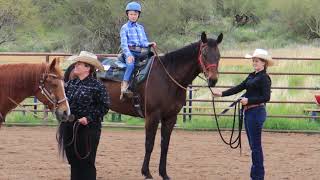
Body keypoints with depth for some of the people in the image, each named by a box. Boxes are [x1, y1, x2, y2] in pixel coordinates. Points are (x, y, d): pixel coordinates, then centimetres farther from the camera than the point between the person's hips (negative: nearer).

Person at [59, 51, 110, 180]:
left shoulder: (97, 86, -9)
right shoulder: (71, 84, 9)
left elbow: (104, 107, -10)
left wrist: (89, 118, -19)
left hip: (88, 129, -6)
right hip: (69, 128, 6)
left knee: (86, 163, 0)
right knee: (73, 161, 13)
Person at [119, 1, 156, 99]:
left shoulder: (140, 28, 20)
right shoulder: (125, 28, 3)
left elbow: (144, 42, 16)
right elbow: (124, 43, -8)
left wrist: (150, 44, -8)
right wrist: (129, 55, -23)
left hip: (139, 53, 6)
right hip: (129, 52, -6)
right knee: (130, 64, -33)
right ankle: (124, 87, -39)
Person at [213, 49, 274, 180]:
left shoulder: (264, 78, -11)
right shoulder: (252, 76, 15)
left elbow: (266, 97, -18)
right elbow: (238, 88, 15)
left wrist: (248, 100, -24)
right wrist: (221, 94, 8)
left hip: (256, 112, -9)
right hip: (248, 112, 9)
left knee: (255, 145, -6)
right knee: (253, 145, 13)